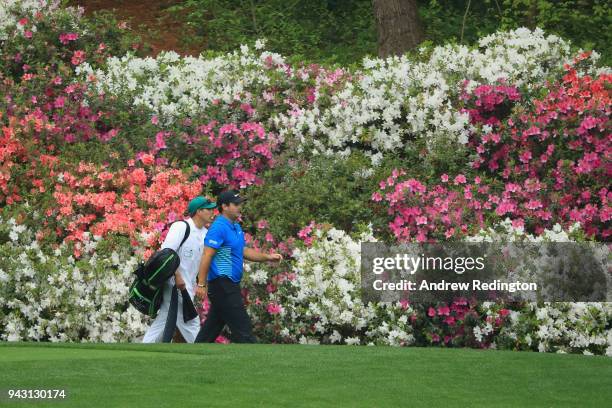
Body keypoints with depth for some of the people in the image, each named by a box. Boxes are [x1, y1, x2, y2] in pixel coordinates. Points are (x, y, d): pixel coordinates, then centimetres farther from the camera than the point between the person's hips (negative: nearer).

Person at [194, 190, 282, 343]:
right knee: (242, 328, -8)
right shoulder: (219, 227, -15)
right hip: (222, 284, -10)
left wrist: (267, 257, 10)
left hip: (230, 286, 10)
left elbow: (243, 251, 22)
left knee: (212, 328, 13)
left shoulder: (236, 227, 16)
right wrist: (201, 284, -22)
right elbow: (206, 257, -18)